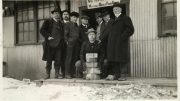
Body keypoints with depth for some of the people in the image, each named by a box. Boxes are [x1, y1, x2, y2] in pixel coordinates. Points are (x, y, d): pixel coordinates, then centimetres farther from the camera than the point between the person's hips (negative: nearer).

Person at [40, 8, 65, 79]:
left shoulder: (61, 23, 19)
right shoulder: (48, 22, 7)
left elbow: (63, 33, 26)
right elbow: (42, 30, -1)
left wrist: (62, 40, 9)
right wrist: (47, 36, -10)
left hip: (59, 44, 3)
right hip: (50, 44, -3)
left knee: (58, 60, 0)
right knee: (49, 60, 0)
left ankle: (57, 74, 6)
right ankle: (47, 74, 6)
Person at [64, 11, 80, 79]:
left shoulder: (76, 25, 20)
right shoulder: (67, 24, -1)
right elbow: (65, 35, -4)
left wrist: (78, 41, 11)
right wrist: (67, 42, -10)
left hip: (76, 44, 7)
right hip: (70, 44, -7)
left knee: (75, 58, 5)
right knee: (69, 58, -6)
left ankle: (73, 73, 10)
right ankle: (67, 74, -4)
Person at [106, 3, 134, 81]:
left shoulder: (125, 18, 3)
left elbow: (130, 29, -7)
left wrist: (123, 37, -14)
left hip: (121, 43, -6)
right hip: (112, 43, 6)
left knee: (122, 59, -6)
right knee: (113, 59, 4)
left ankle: (123, 75, -4)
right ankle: (115, 75, 7)